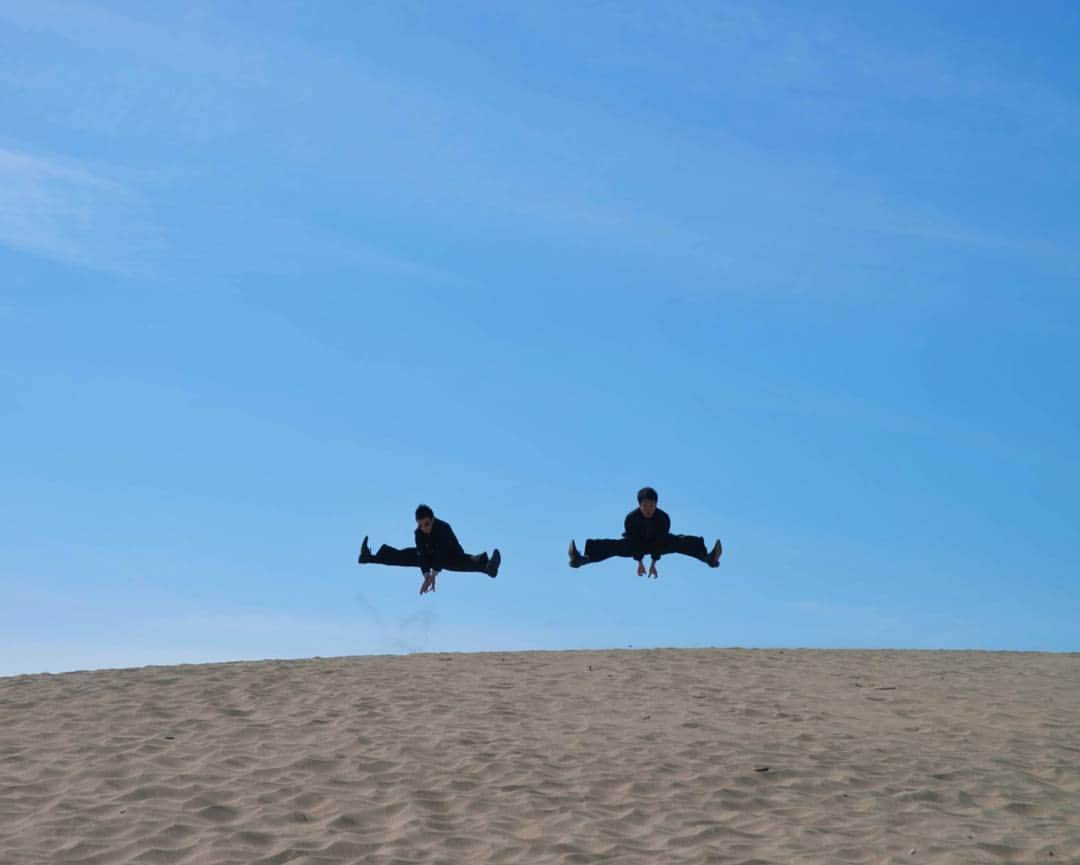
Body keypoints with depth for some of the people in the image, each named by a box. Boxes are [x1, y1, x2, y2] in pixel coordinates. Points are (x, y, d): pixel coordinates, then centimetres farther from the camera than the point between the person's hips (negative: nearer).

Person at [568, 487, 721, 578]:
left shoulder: (663, 518, -28)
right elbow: (633, 541, -27)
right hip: (635, 544, -1)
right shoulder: (631, 518, -28)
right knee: (614, 546, -24)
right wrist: (639, 563, -33)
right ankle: (581, 559, -38)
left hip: (658, 543, 1)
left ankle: (708, 557, -34)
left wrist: (653, 563, -32)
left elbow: (660, 542, -29)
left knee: (680, 543, -22)